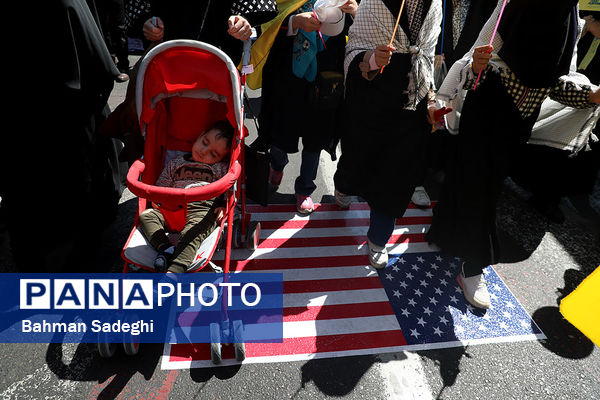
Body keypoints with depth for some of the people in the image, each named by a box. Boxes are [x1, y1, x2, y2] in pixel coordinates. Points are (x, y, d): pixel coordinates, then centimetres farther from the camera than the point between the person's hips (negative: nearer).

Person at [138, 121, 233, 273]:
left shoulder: (222, 168, 16)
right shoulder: (176, 163, 24)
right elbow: (160, 186, 25)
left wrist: (224, 206, -7)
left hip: (204, 207, -5)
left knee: (191, 235, -33)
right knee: (145, 215, -15)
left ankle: (174, 273, -49)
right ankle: (164, 247, -35)